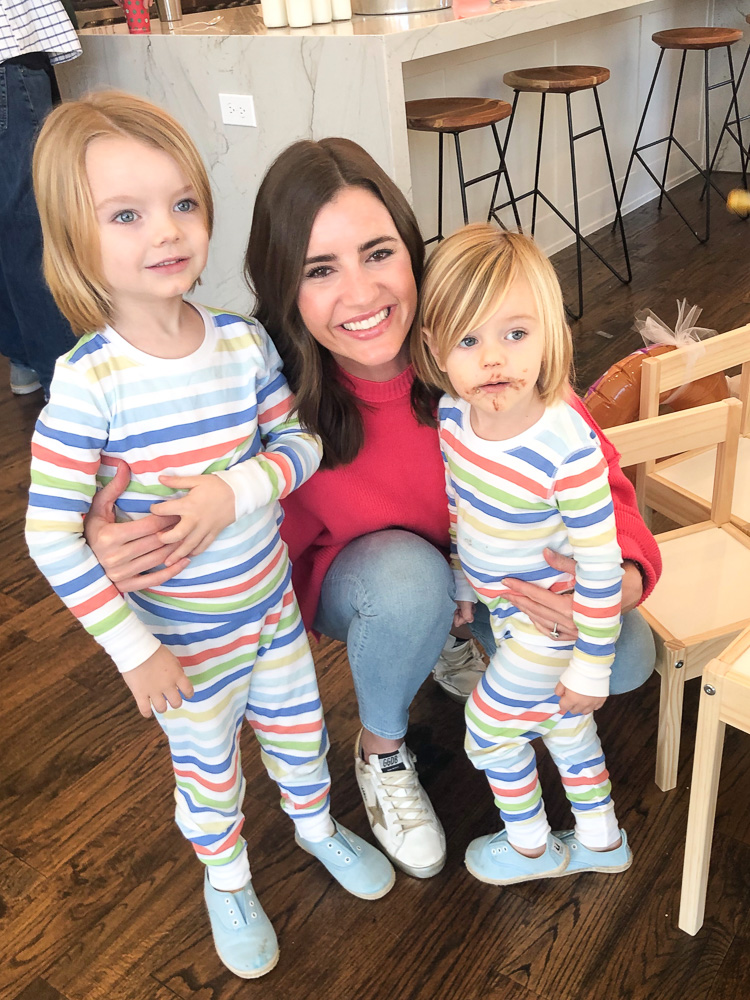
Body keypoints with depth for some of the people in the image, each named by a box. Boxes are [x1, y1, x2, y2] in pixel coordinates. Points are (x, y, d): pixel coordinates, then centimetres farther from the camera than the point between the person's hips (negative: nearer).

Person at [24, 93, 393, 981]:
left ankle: (315, 825, 58)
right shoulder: (88, 382, -25)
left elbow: (299, 441, -3)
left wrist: (238, 489, -24)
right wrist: (132, 647, -17)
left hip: (272, 603, 4)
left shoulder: (243, 342, -12)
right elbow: (50, 536, -21)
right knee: (207, 772, 20)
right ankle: (226, 882, 51)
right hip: (181, 640, -3)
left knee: (298, 730, 26)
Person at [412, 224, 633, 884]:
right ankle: (601, 841, 49)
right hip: (503, 604, 7)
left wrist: (593, 666, -16)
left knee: (489, 729, 12)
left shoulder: (568, 450, -35)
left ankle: (531, 847, 41)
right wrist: (464, 583, 15)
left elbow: (599, 567, -25)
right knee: (560, 720, 24)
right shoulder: (454, 415, -14)